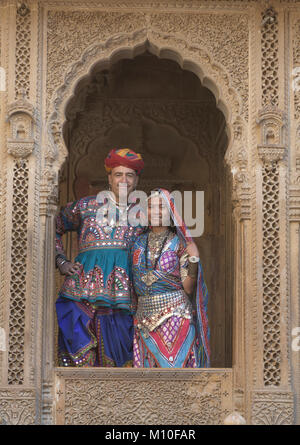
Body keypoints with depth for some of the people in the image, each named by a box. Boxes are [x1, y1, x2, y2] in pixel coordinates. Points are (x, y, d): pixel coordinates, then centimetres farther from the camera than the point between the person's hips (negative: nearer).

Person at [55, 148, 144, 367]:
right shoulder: (86, 206, 12)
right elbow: (54, 228, 23)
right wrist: (61, 262, 12)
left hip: (121, 295, 1)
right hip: (83, 292, -1)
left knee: (113, 358, 0)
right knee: (81, 356, -8)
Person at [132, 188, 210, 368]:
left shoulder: (179, 243, -1)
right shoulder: (139, 242, 11)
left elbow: (188, 288, -6)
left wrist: (194, 259, -16)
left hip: (175, 314, -4)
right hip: (145, 316, 4)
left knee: (173, 363, -10)